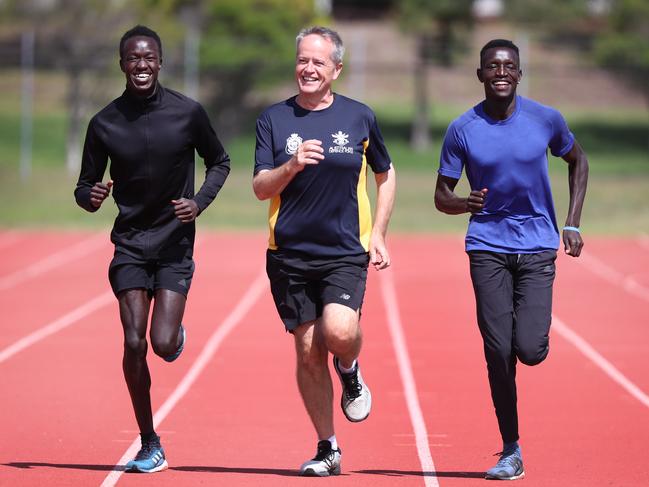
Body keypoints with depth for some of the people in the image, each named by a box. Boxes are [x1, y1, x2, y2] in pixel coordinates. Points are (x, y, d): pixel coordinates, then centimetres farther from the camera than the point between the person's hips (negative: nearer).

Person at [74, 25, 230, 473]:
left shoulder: (188, 113, -5)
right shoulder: (104, 124, -3)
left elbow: (219, 162, 9)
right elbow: (85, 187, 5)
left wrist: (200, 203, -8)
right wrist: (91, 197, -19)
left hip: (175, 241, -1)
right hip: (130, 243, 1)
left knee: (163, 344, -13)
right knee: (134, 343, -8)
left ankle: (178, 333, 27)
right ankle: (150, 445, 6)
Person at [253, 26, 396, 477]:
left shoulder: (359, 117, 4)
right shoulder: (275, 119, 4)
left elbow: (385, 174, 18)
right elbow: (260, 188, 0)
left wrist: (378, 235, 9)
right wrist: (292, 166, -20)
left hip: (345, 253, -1)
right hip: (290, 254, 1)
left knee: (339, 332, -24)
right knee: (308, 353, 2)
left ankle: (350, 372, 12)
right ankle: (327, 450, 16)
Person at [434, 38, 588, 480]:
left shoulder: (546, 119, -4)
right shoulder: (463, 130, -4)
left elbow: (578, 161, 15)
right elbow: (442, 196, 2)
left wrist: (572, 224, 7)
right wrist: (464, 204, -23)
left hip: (537, 246, 0)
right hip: (488, 247, 0)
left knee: (530, 349, -14)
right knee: (499, 352, -5)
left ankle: (537, 338, 25)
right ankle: (511, 452, 7)